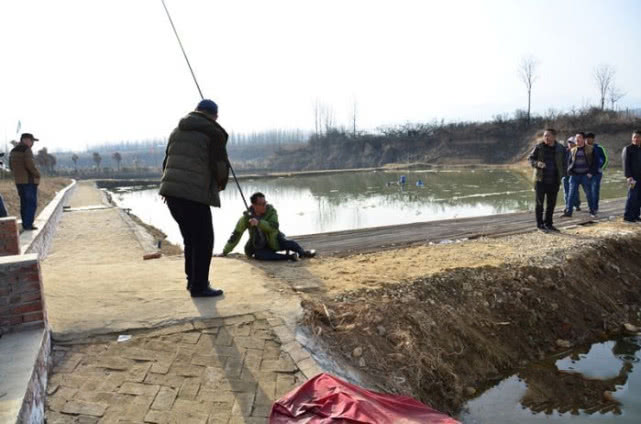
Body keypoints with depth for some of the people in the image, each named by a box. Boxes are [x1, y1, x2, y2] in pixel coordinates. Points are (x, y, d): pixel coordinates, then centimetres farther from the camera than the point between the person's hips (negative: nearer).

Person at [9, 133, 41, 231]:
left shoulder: (13, 150, 13)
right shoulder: (27, 150, -14)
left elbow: (11, 166, 18)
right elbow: (30, 165, -22)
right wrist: (37, 174, -8)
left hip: (19, 181, 8)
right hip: (29, 180, -8)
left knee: (24, 203, 13)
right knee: (31, 203, -4)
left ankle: (25, 225, 15)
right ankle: (28, 225, -6)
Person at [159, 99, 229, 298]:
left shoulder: (177, 131, 20)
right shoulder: (214, 133, -2)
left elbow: (167, 162, 21)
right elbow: (221, 167, -6)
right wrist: (220, 184, 14)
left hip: (170, 191, 8)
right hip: (195, 194, -7)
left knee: (191, 238, 19)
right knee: (203, 240, 3)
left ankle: (193, 280, 28)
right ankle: (199, 287, 7)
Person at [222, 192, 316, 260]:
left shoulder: (271, 210, -12)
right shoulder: (246, 217, -11)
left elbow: (274, 226, -27)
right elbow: (236, 235, -3)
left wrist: (259, 222, -42)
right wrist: (225, 252, 0)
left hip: (274, 241, 1)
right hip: (259, 245, 0)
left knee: (287, 242, -30)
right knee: (258, 255, -34)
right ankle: (289, 257, -41)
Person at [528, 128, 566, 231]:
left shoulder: (560, 149, 2)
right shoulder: (539, 147, -4)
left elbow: (563, 163, 11)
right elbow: (530, 159, 0)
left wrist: (563, 175, 1)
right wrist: (537, 163, -20)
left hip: (554, 181, 3)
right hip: (540, 180, -2)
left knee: (551, 203, 9)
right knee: (539, 203, 1)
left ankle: (548, 223, 22)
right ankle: (540, 224, 10)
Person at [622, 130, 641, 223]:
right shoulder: (628, 149, -4)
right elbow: (626, 164, -11)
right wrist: (628, 176, -19)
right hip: (633, 177, -6)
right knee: (632, 196, -9)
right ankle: (627, 216, -5)